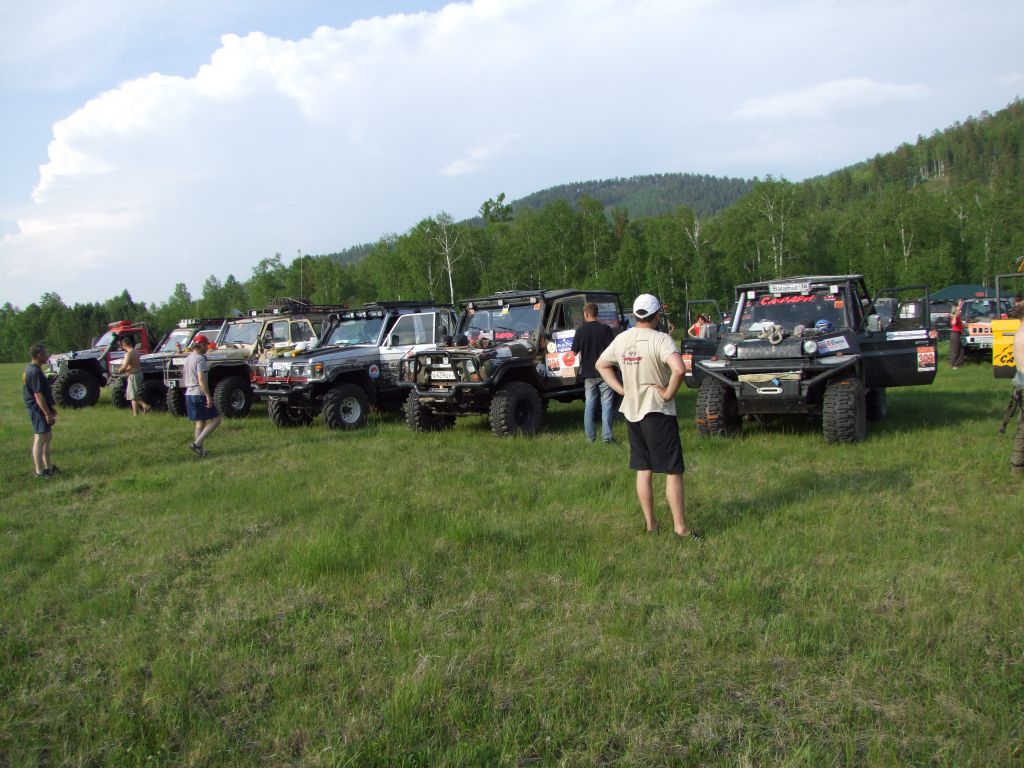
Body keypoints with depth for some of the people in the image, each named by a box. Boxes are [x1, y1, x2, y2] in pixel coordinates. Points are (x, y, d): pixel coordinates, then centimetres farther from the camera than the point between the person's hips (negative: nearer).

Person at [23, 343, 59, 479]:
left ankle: (48, 466, 26)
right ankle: (39, 471, 0)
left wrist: (50, 408, 25)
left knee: (47, 437, 17)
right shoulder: (35, 372, -20)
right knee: (40, 438, -5)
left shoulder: (30, 369, 13)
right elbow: (38, 395, -24)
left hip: (39, 409, 11)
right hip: (39, 410, -11)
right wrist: (48, 413, -23)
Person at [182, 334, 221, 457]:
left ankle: (200, 448, 12)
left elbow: (184, 379, 22)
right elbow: (201, 379, -22)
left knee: (200, 422, 15)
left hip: (189, 394, 9)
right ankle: (197, 443, -12)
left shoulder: (188, 358, 15)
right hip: (199, 394, -9)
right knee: (216, 420, -3)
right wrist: (208, 396, -22)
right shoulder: (200, 358, -13)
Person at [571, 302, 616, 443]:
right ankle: (606, 436, -3)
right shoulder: (605, 329, -8)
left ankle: (590, 436, 13)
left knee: (589, 404, 11)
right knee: (606, 404, 2)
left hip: (588, 373, 2)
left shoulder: (580, 330, -2)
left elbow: (574, 351, 5)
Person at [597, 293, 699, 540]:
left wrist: (621, 389, 11)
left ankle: (650, 523, 20)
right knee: (673, 471, 1)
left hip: (632, 412, 6)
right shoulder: (660, 339, -16)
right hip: (657, 412, -6)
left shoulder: (621, 339, 5)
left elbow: (601, 365, 17)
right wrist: (669, 393, -17)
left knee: (643, 470, 14)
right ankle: (680, 527, 4)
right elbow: (678, 369, -32)